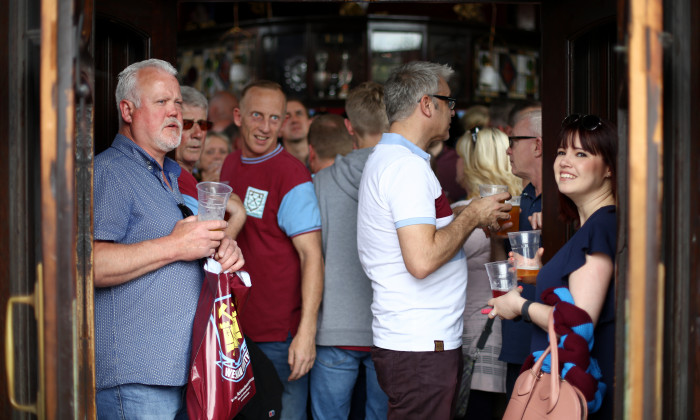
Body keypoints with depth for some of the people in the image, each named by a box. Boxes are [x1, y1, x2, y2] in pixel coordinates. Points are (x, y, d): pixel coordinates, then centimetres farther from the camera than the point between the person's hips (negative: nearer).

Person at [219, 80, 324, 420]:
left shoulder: (291, 174, -14)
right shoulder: (230, 165, 8)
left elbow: (311, 254, -20)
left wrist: (307, 330, -27)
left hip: (280, 334, -7)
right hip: (234, 328, 7)